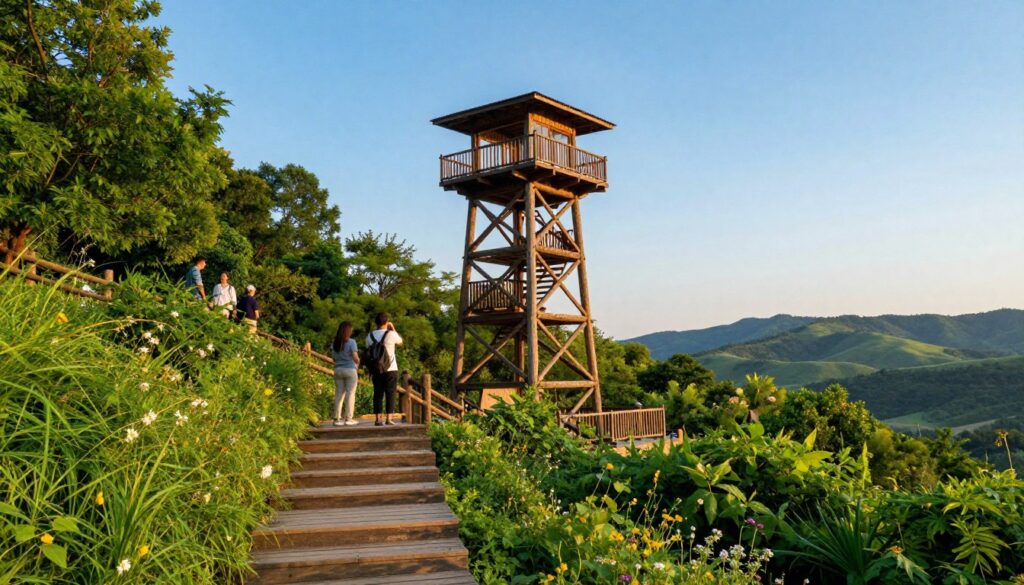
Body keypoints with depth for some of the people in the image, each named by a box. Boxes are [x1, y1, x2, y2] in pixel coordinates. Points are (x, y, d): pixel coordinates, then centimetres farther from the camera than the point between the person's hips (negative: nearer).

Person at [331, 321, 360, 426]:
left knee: (339, 394, 8)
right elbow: (355, 358, -12)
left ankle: (337, 418, 8)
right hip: (350, 370, -5)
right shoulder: (351, 342, -10)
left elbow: (334, 357, 3)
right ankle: (348, 418, 1)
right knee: (350, 394, 1)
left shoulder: (334, 343, 6)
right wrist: (358, 362, 8)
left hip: (338, 370, 5)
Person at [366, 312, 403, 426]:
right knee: (390, 394, 2)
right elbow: (400, 342, 12)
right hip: (390, 369, -3)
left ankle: (377, 419, 4)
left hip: (376, 370, 3)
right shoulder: (391, 334, -8)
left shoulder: (370, 336, 3)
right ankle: (388, 418, -3)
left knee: (378, 393, 6)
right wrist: (393, 329, 17)